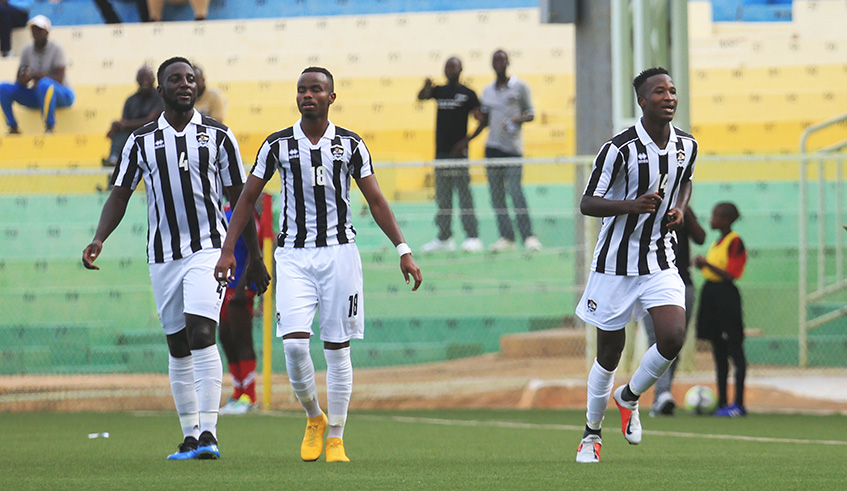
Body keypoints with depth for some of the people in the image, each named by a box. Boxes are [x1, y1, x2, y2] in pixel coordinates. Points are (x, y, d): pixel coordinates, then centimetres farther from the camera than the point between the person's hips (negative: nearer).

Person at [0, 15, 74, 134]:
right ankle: (13, 127, -13)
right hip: (36, 96, 5)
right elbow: (19, 82, 2)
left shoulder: (56, 50, -11)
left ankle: (49, 127, -33)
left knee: (44, 84, -40)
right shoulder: (27, 52, 3)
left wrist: (34, 75, -31)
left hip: (61, 95, -5)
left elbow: (59, 79, -21)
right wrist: (23, 79, -23)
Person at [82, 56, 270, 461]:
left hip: (209, 248, -3)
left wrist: (254, 256, 8)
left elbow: (238, 197, 7)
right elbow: (120, 195, 7)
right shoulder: (142, 140, 6)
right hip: (163, 256, 3)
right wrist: (98, 240, -9)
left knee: (201, 334, -18)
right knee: (178, 347, 7)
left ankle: (208, 432, -20)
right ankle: (190, 436, 14)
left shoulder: (218, 136, 3)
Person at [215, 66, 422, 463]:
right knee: (294, 342, -14)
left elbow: (376, 201, 6)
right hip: (294, 256, 0)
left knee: (337, 348, 1)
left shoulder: (350, 145, 3)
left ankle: (335, 437, 10)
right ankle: (314, 418, 10)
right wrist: (228, 249, 3)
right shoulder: (278, 144, 3)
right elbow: (248, 197, 9)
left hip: (339, 252, 0)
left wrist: (403, 251, -1)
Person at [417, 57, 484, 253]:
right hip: (441, 151, 5)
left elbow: (482, 121, -5)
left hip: (458, 151, -5)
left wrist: (466, 141, -19)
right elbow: (421, 97, -4)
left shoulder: (468, 94, -1)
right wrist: (426, 88, -26)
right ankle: (444, 238, 14)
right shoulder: (439, 91, 12)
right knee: (442, 198, 9)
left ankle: (473, 237, -8)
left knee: (464, 196, -8)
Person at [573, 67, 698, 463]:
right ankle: (592, 433, 26)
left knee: (673, 338, -15)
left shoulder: (686, 145, 1)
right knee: (609, 353, 5)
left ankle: (629, 396, 14)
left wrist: (680, 209, 3)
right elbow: (587, 203, -15)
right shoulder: (620, 148, -17)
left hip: (660, 260, 4)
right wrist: (633, 205, -30)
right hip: (617, 262, -4)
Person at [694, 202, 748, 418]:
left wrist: (707, 264, -17)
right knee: (718, 351, 11)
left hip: (725, 294, -9)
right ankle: (722, 402, 14)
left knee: (734, 347, -7)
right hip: (711, 293, 10)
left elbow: (730, 275, -17)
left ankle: (739, 404, -6)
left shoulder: (735, 242, -11)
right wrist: (702, 265, 5)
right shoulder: (716, 243, 16)